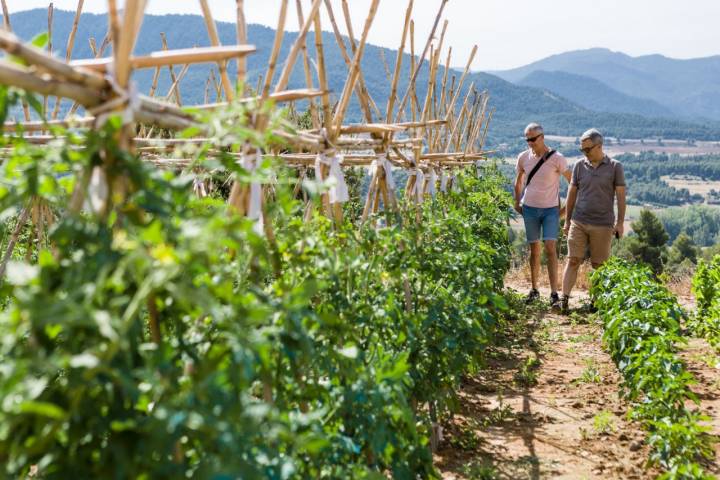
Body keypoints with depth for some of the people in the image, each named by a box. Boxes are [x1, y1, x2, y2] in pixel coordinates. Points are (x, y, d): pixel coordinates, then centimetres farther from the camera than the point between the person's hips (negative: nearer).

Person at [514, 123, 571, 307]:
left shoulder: (557, 159, -10)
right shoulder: (523, 158, 1)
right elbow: (518, 181, 19)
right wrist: (517, 202, 15)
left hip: (551, 209, -3)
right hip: (530, 209, 3)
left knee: (550, 248, -12)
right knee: (534, 250, 9)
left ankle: (554, 293, -11)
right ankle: (534, 289, 20)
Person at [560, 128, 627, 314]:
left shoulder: (615, 167, 0)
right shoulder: (579, 166, 6)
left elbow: (621, 196, 1)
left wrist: (620, 223, -2)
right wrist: (567, 220, 11)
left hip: (603, 225, -2)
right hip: (579, 222, 2)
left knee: (598, 265, 6)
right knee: (573, 260, -4)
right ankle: (564, 299, -6)